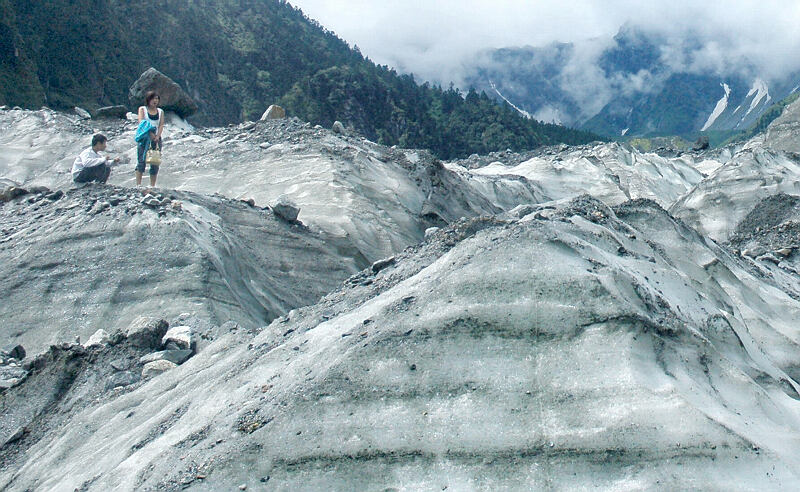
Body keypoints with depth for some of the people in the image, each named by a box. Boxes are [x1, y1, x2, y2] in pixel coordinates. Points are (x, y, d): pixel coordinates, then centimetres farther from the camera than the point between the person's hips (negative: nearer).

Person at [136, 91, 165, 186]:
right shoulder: (142, 109, 6)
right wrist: (150, 133, -21)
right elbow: (141, 122, -7)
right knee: (141, 161, -10)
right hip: (144, 137, -3)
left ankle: (152, 185, 5)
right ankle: (138, 184, -10)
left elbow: (161, 125, 4)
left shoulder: (160, 111, 14)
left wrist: (157, 137, -13)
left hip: (156, 138, 3)